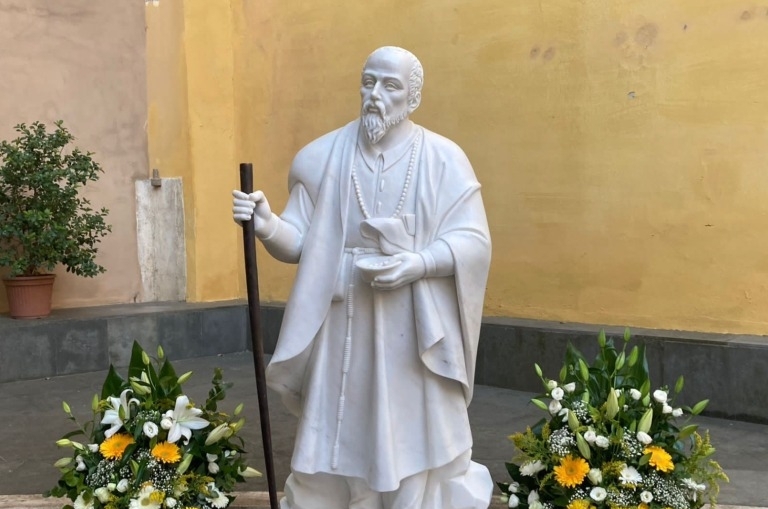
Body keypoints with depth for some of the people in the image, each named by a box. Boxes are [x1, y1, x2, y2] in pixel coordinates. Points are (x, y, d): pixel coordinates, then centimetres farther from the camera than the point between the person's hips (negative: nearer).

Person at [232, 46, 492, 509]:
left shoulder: (444, 159, -2)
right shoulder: (323, 156, 4)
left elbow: (473, 241, -6)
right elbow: (302, 241, 2)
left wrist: (418, 265, -21)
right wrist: (268, 225, -19)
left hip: (415, 334, -1)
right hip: (343, 329, 2)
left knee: (416, 443, 6)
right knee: (335, 444, 7)